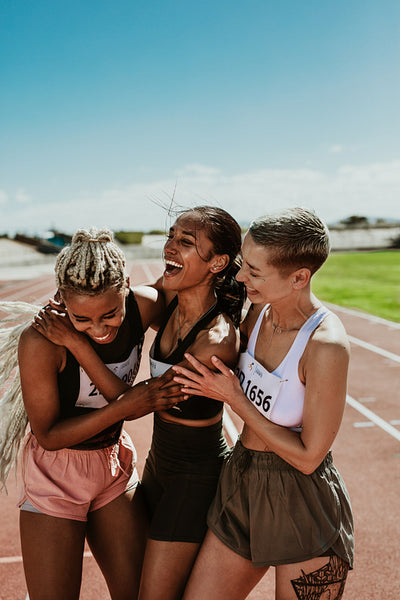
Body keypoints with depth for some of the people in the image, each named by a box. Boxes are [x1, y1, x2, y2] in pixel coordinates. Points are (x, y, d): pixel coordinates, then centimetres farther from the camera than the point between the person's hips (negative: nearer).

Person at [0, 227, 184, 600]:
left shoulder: (144, 306, -19)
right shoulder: (41, 342, -27)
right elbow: (49, 435, -18)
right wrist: (123, 407, -27)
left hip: (115, 463, 4)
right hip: (56, 472, -4)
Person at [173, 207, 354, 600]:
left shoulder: (326, 345, -26)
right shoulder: (259, 312, -5)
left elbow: (308, 456, -19)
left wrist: (234, 398, -16)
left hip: (303, 507, -6)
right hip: (242, 485, 7)